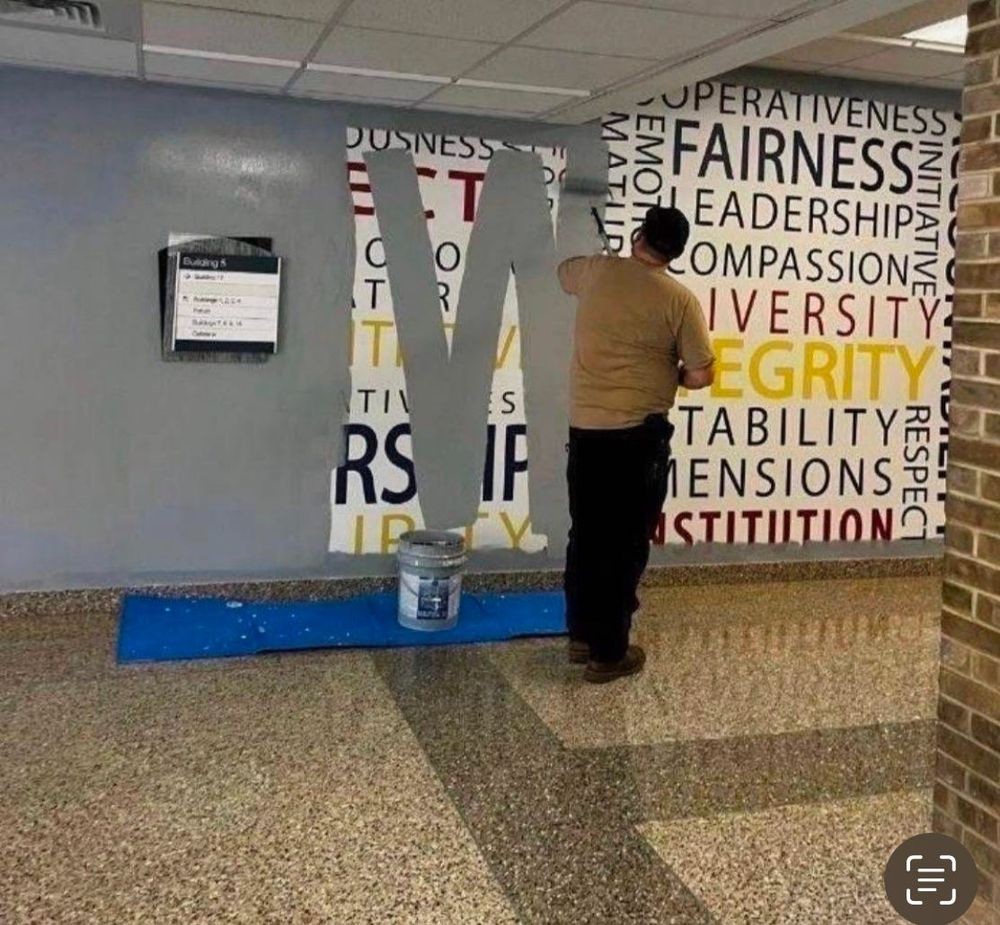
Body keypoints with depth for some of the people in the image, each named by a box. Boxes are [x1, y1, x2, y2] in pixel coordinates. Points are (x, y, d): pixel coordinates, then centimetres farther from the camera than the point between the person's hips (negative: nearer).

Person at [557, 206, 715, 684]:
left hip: (584, 428, 4)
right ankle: (608, 652, 9)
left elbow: (563, 270, 29)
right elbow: (701, 375, -5)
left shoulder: (597, 271, 5)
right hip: (638, 434, -4)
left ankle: (581, 635, 25)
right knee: (625, 543, 3)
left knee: (586, 535, 14)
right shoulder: (679, 299, -5)